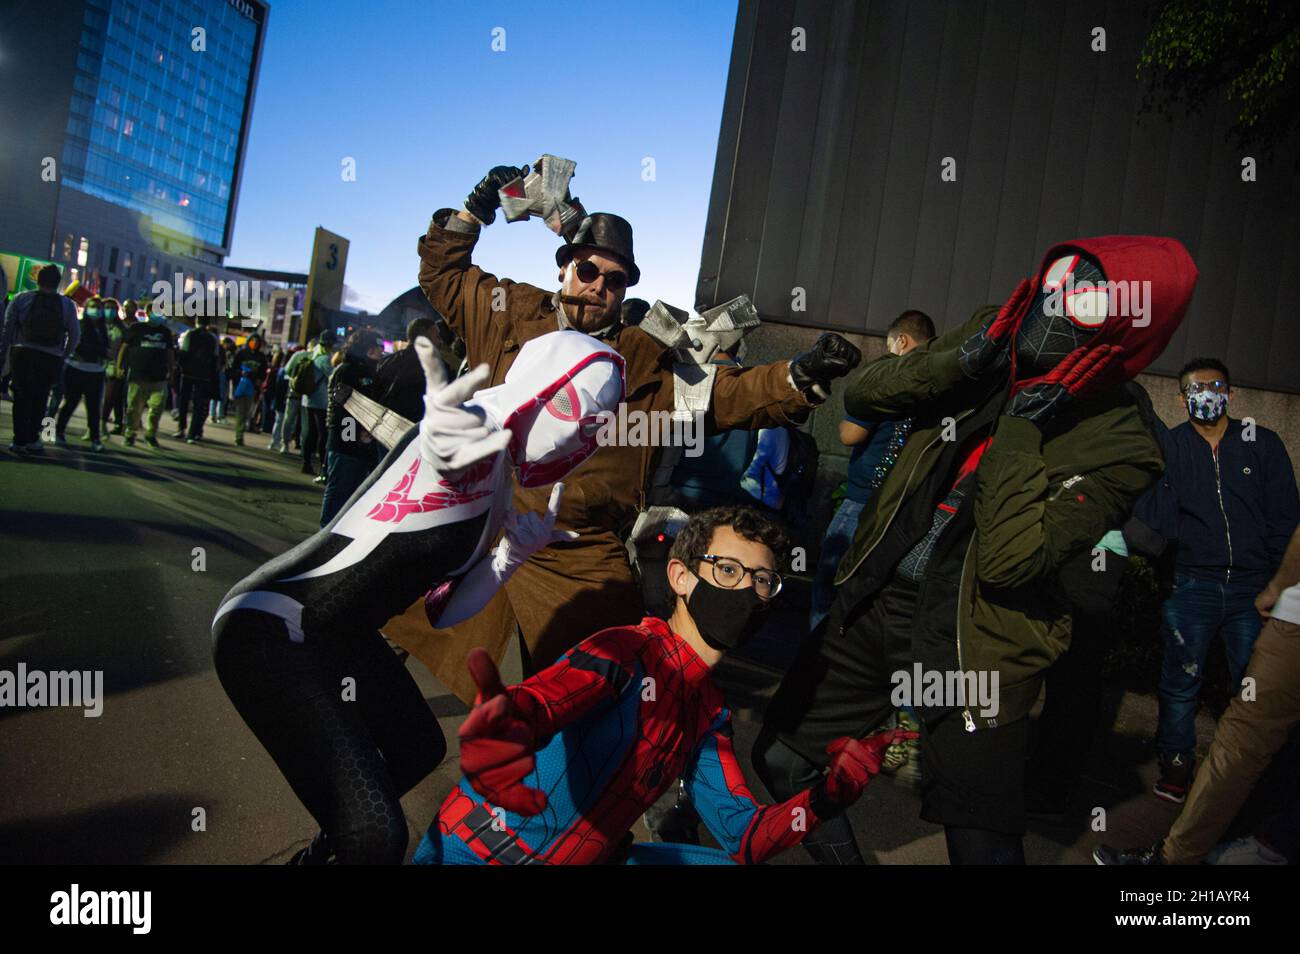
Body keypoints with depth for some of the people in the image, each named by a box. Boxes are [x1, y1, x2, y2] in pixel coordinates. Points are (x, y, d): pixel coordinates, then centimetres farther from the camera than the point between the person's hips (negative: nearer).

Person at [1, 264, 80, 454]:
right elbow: (75, 336, 1)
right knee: (39, 398, 13)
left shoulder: (20, 299, 1)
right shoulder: (67, 304, 2)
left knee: (21, 397, 10)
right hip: (51, 358, 0)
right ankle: (32, 438, 12)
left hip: (22, 354, 0)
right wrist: (64, 355, 13)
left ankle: (20, 440, 8)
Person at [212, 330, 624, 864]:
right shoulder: (482, 436, -20)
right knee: (376, 836, -16)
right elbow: (449, 443, -47)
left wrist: (514, 552, -1)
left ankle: (322, 849, 53)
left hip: (342, 637, 10)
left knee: (420, 750, 29)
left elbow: (445, 609, 11)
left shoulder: (495, 490, 8)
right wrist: (445, 438, -69)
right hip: (270, 632, -10)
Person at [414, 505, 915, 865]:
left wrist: (827, 794, -15)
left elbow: (743, 839, 4)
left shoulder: (709, 713, 7)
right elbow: (538, 702, -39)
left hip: (583, 858, 8)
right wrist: (505, 720, -64)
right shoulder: (628, 653, -20)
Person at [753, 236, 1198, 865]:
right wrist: (965, 354, -18)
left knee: (982, 845, 4)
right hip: (875, 604, 5)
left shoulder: (1118, 450, -16)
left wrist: (1022, 426, -25)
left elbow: (1008, 562, -27)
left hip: (971, 646, -5)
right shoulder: (997, 351, -3)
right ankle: (839, 855, 40)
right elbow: (863, 397, -4)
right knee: (779, 759, 14)